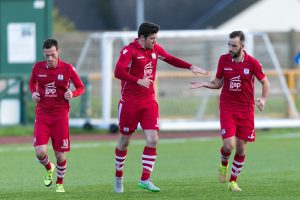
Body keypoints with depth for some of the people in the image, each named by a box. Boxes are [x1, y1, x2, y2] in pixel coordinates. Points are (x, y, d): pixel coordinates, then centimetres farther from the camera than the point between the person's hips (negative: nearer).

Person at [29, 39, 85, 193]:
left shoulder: (67, 68, -5)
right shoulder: (38, 67, 0)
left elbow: (81, 87, 4)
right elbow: (32, 83, 19)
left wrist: (72, 94, -18)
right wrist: (33, 93, -2)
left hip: (60, 116, -1)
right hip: (42, 115, 1)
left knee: (60, 155, 1)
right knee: (40, 152, -14)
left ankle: (60, 183, 27)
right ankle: (49, 168, 22)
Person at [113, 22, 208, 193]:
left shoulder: (155, 49, 6)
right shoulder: (129, 51, -14)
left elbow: (171, 59, 21)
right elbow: (118, 72, -26)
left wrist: (191, 67, 11)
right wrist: (138, 80, -36)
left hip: (149, 102, 5)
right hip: (130, 102, -5)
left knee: (153, 140, -9)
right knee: (124, 141, 7)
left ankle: (145, 179, -4)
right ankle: (119, 177, 25)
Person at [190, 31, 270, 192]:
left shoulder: (252, 63, -7)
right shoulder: (223, 60, -2)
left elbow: (265, 82, 4)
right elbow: (217, 83, 9)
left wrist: (263, 99, -13)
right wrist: (203, 84, -9)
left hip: (246, 109, 0)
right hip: (227, 108, 0)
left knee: (241, 147, 2)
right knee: (229, 145, -14)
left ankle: (233, 181, 18)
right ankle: (223, 165, 19)